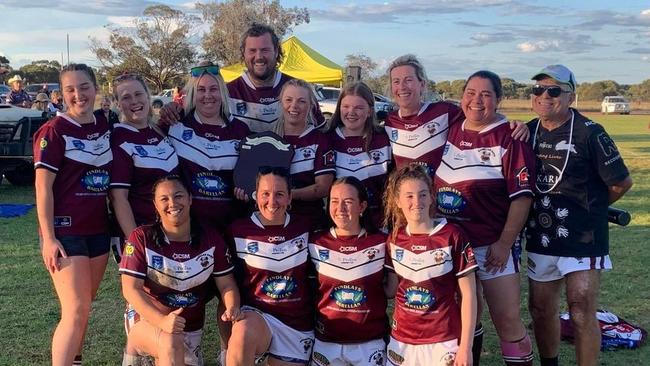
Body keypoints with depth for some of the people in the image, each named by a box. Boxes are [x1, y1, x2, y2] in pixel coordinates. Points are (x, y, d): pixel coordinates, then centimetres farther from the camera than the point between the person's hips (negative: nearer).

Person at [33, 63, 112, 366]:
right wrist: (48, 237, -15)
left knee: (82, 307, 15)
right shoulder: (54, 131, -9)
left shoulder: (105, 127, 8)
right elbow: (43, 187, -11)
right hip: (65, 232, -6)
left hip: (98, 230, 6)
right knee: (76, 313, -10)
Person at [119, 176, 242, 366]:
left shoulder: (211, 239, -4)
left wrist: (232, 308, -24)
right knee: (171, 343, -35)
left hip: (190, 327, 5)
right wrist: (162, 321, -33)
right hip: (147, 317, -5)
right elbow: (131, 289, -17)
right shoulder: (142, 238, -12)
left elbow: (227, 284, 0)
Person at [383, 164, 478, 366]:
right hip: (401, 341, 3)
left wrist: (466, 347, -10)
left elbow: (468, 294, -8)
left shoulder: (452, 236, -11)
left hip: (443, 342, -3)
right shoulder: (394, 239, 1)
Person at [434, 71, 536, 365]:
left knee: (507, 319, -1)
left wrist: (505, 244, -16)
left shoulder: (509, 138, -10)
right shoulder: (450, 132, 7)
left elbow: (521, 196, -13)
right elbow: (436, 183, 16)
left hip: (493, 245, -5)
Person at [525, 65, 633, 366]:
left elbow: (622, 182, -7)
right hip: (540, 238, 6)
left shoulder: (589, 133, -13)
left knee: (582, 315, -2)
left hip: (582, 239, -6)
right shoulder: (528, 131, 5)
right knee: (540, 308, 15)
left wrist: (590, 206, 5)